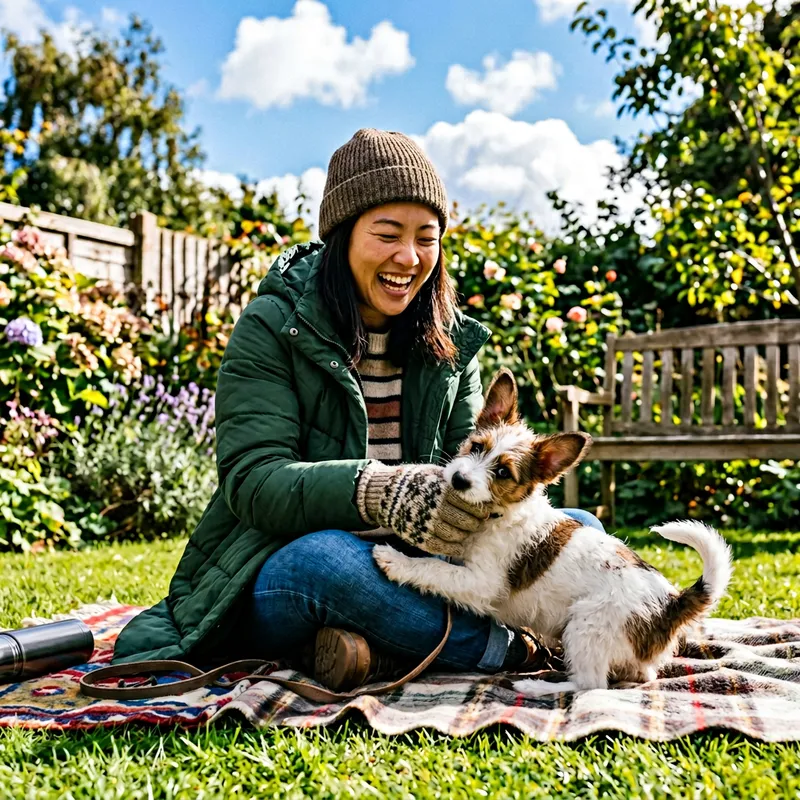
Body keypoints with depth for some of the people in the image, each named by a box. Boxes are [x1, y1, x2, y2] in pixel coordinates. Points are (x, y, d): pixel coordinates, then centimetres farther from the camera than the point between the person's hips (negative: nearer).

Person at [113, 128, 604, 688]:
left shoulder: (451, 341, 8)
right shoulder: (272, 329, -7)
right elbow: (253, 480, -17)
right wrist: (375, 491, -36)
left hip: (402, 572, 5)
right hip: (274, 575, -5)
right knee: (324, 556, -39)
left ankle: (376, 648, -25)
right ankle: (505, 648, -22)